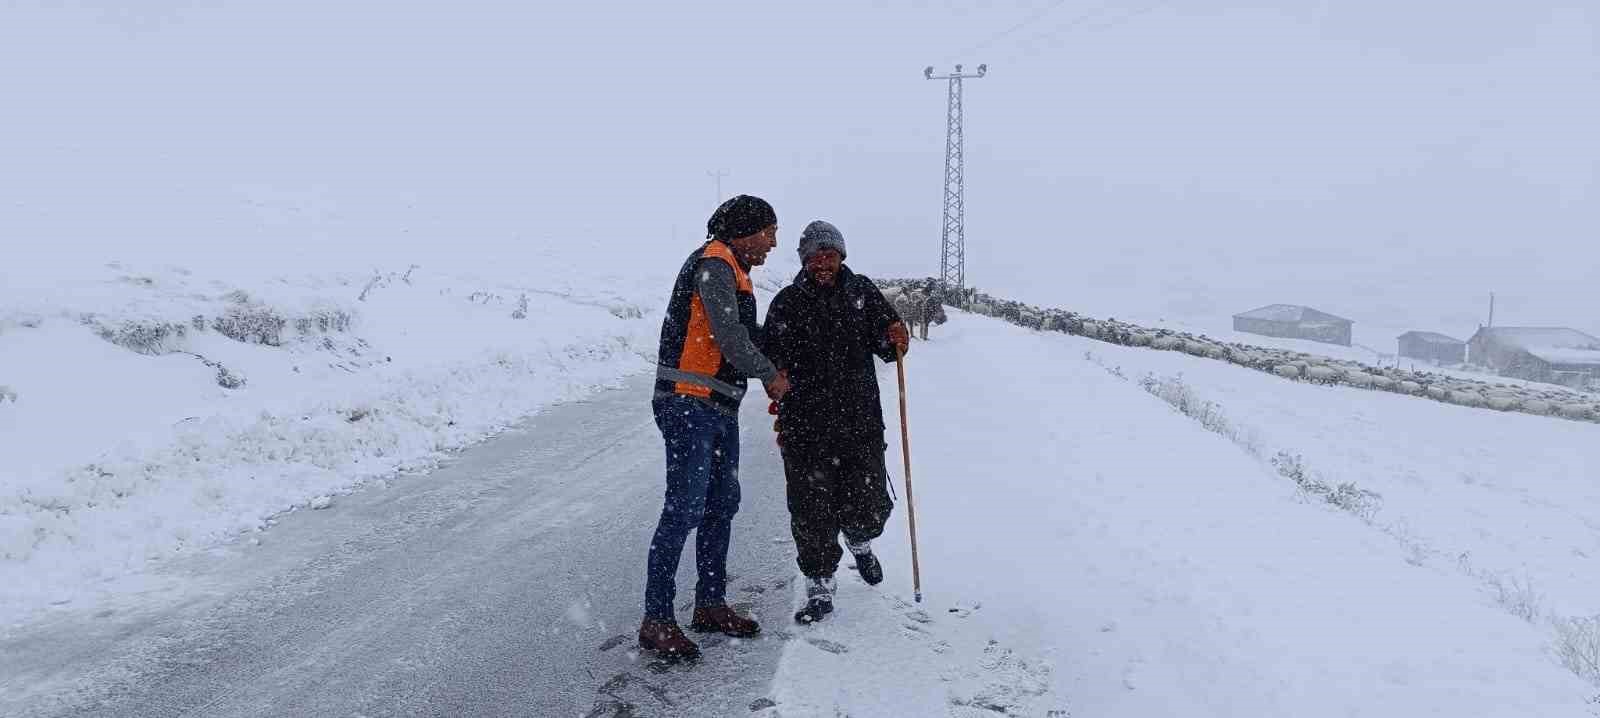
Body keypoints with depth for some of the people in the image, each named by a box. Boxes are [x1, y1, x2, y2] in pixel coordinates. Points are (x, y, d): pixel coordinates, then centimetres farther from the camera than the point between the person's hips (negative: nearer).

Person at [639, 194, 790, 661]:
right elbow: (730, 335, -17)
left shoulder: (735, 272, 21)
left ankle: (710, 605, 25)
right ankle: (656, 621, -6)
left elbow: (748, 336, 26)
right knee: (684, 509, -11)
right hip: (689, 404, -11)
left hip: (720, 408, 11)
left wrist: (771, 376, 15)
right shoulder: (714, 264, -11)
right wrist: (770, 376, -5)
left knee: (722, 504, 14)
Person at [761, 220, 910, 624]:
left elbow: (886, 348, 8)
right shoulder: (787, 303, 3)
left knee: (868, 508, 5)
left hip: (861, 422, 1)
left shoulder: (862, 292, 6)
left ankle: (860, 542, 41)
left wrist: (896, 341, -13)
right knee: (812, 513, 0)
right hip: (806, 427, -1)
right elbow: (772, 358, 7)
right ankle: (819, 587, 16)